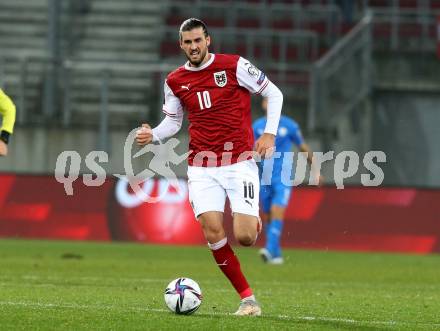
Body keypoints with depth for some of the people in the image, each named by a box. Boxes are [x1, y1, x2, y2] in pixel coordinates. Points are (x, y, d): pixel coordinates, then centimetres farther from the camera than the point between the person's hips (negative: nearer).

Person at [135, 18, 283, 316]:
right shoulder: (175, 81, 7)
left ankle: (254, 220, 26)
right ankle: (248, 298, -2)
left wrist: (269, 133, -7)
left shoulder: (234, 66, -5)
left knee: (244, 237, -14)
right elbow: (173, 121, 19)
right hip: (202, 168, 3)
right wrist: (152, 135, -2)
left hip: (239, 163, -3)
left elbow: (273, 93, 3)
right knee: (213, 233, -14)